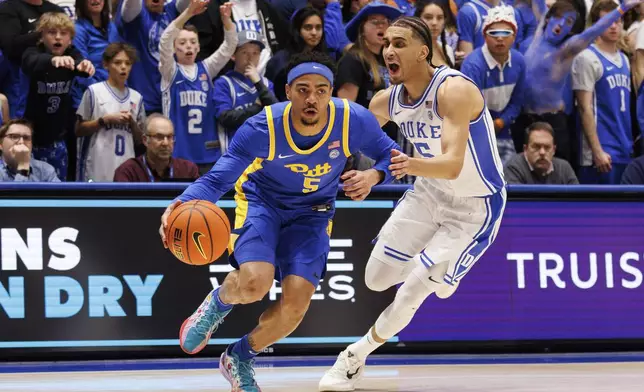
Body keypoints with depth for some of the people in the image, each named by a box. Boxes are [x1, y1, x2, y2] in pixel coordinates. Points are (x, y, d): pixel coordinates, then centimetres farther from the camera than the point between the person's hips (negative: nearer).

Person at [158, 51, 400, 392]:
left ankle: (240, 358, 19)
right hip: (262, 201, -2)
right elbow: (217, 179, -26)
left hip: (311, 213, 2)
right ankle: (218, 303, 10)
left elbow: (390, 156, -6)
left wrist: (373, 176, -30)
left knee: (296, 304, -11)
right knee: (255, 282, -30)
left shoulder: (354, 121, -24)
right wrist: (184, 203, -47)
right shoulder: (262, 129, -29)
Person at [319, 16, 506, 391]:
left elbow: (453, 164, -42)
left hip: (476, 206, -7)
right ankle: (440, 269, 36)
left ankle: (356, 358, 9)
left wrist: (411, 165, -60)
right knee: (377, 278, 7)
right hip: (430, 191, 7)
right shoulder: (386, 101, -8)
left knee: (412, 290, -12)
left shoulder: (454, 91, -30)